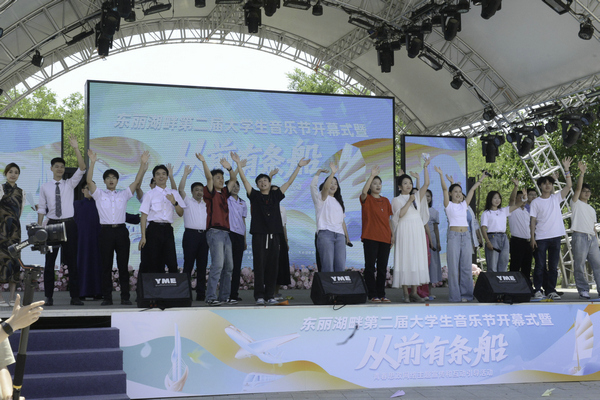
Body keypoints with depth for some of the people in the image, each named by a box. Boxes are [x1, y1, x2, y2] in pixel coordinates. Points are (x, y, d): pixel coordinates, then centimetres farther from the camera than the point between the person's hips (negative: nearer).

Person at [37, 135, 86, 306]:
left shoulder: (70, 184, 6)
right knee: (49, 261, 3)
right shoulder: (45, 187, 7)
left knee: (72, 261, 1)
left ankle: (75, 296, 4)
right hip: (52, 224, 0)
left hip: (69, 224, 0)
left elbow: (82, 168, -7)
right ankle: (48, 296, 10)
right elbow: (41, 208, 5)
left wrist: (76, 149, -17)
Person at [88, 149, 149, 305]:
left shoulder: (124, 195, 14)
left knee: (123, 265, 2)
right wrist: (92, 162, -14)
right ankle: (107, 297, 5)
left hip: (121, 231, 1)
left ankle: (125, 297, 6)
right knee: (106, 266, 1)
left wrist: (143, 164, -5)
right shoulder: (99, 195, 10)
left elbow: (137, 181, 6)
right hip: (106, 231, -1)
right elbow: (89, 181, -3)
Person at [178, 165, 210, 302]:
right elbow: (181, 189, -5)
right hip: (191, 234, -4)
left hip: (204, 235, 5)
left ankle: (201, 293, 7)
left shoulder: (206, 204, 21)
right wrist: (185, 174, -8)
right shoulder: (187, 201, 7)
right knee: (188, 264, -6)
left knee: (202, 265, 4)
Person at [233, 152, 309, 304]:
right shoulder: (254, 195, 8)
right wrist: (239, 165, -9)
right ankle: (259, 296, -3)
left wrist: (299, 166, 13)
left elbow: (289, 182, 15)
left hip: (274, 235, 3)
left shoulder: (276, 195, 14)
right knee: (259, 266, -4)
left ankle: (270, 296, 7)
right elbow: (244, 180, 0)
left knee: (272, 267, 3)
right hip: (259, 235, -3)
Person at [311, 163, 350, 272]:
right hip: (325, 234, -6)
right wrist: (332, 173, -20)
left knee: (341, 267, -7)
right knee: (328, 267, -14)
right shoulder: (322, 198, 10)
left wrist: (347, 236, 19)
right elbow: (325, 187, -11)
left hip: (339, 235, 6)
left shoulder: (338, 202, 29)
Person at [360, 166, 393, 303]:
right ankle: (372, 295, 1)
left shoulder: (385, 200, 15)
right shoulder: (366, 199, 0)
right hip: (370, 237, -5)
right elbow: (364, 191, -23)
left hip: (385, 238, 5)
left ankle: (381, 294, 14)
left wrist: (392, 235, 10)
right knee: (370, 267, -3)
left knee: (382, 268, 7)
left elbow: (389, 219, 17)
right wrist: (372, 175, -25)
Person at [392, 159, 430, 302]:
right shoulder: (397, 199, 4)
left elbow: (426, 184, 4)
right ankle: (405, 293, -4)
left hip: (417, 230, 4)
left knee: (417, 259, 1)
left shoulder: (416, 196, 15)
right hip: (405, 230, -4)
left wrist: (425, 167, 0)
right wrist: (409, 201, -9)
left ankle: (414, 292, 4)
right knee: (405, 259, -6)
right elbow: (401, 213, -12)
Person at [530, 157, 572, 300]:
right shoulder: (536, 202, 2)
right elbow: (533, 221, 0)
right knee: (540, 266, 0)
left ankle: (551, 291, 10)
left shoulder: (556, 198, 9)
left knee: (553, 266, 5)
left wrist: (566, 169, -8)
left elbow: (569, 186, -1)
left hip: (555, 236, 2)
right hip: (541, 238, -2)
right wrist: (532, 238, -7)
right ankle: (538, 290, 7)